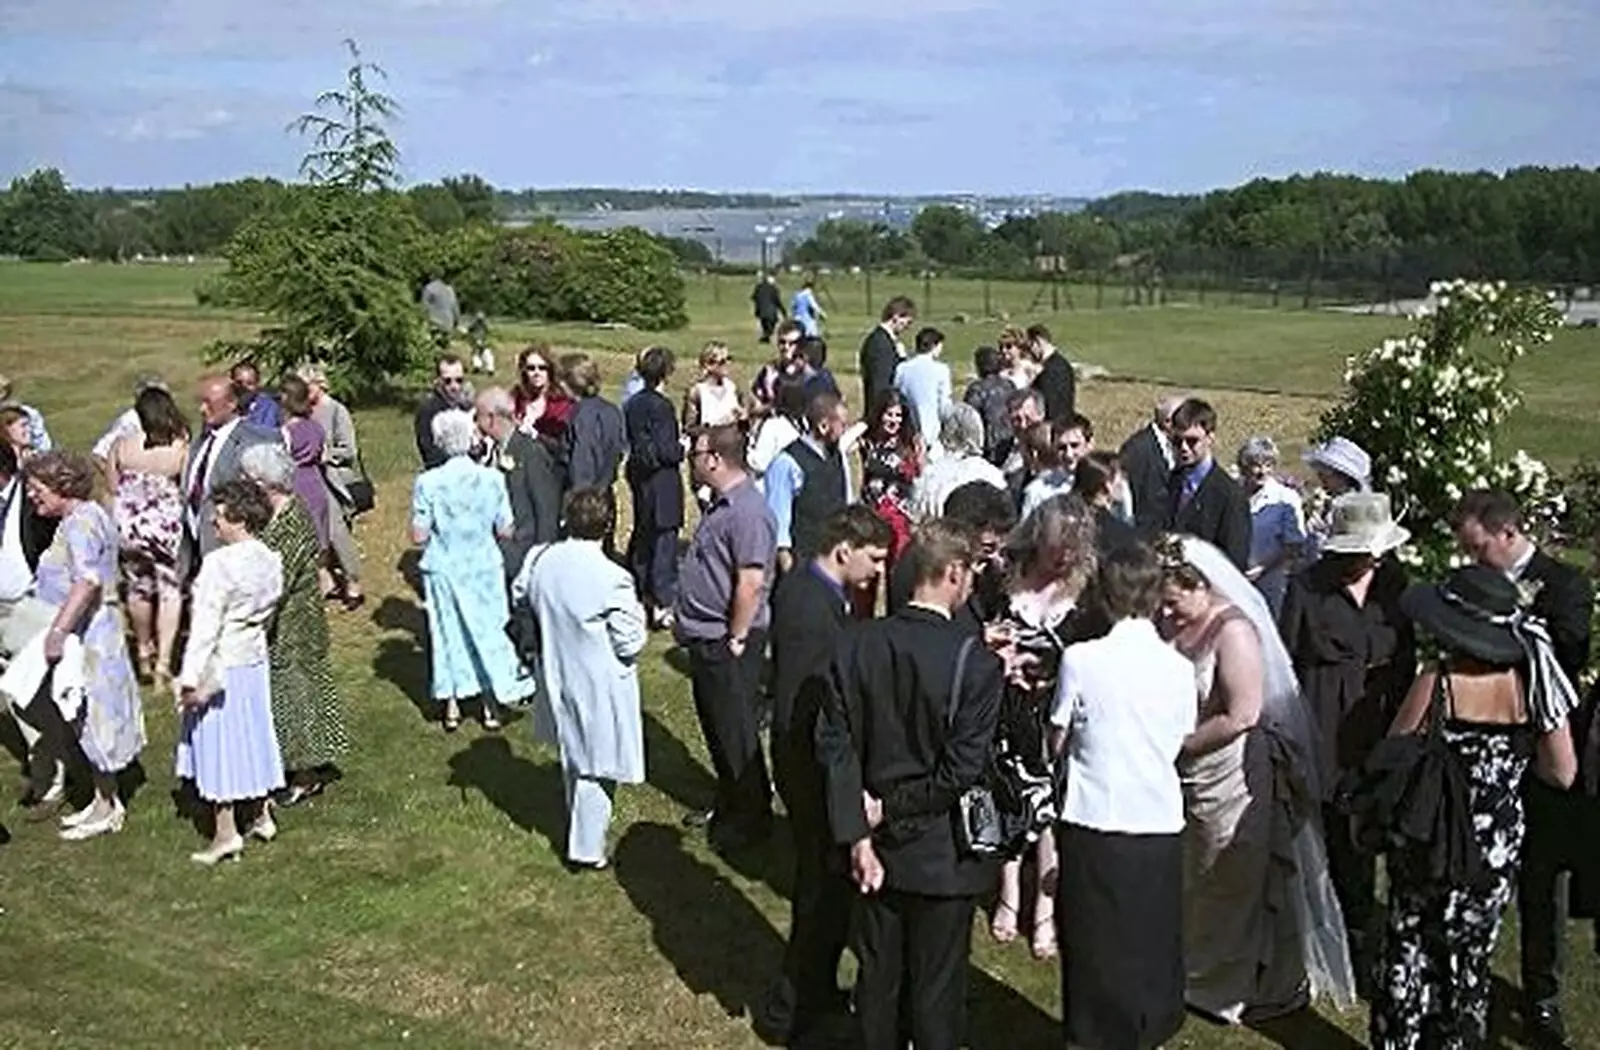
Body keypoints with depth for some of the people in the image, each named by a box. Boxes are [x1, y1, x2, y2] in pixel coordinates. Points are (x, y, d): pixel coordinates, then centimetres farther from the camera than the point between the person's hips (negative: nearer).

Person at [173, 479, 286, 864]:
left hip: (220, 666, -7)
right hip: (255, 661, 7)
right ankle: (262, 815, 29)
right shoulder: (271, 561, 0)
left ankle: (226, 833, 9)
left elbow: (205, 626, -21)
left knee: (218, 744, 3)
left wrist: (190, 678, -17)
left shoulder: (220, 564, -22)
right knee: (252, 736, 19)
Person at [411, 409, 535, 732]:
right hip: (484, 569, 0)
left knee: (447, 632, 15)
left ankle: (451, 706, 24)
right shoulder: (492, 478, -13)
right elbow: (505, 531, -7)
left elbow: (419, 536, -12)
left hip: (444, 570, 0)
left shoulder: (427, 483, -15)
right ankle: (490, 704, 22)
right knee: (487, 630, 15)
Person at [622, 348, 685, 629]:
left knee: (642, 536, 20)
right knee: (663, 540, -2)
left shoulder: (633, 404, 4)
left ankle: (638, 592, 32)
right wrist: (683, 447, -3)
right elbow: (666, 452, -21)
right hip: (662, 483, -8)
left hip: (639, 477, 8)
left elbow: (628, 441, 12)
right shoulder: (661, 406, -19)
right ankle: (663, 605, 0)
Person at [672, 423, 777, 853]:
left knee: (735, 734, 3)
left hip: (727, 644, -10)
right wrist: (685, 620, 16)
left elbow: (751, 583, -26)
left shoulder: (747, 512, -23)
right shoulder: (722, 503, 9)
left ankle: (752, 818, 17)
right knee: (716, 727, 20)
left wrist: (735, 641, -21)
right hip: (706, 639, 10)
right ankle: (728, 804, 36)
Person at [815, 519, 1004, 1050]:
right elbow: (962, 771, -21)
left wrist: (857, 835, -6)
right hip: (942, 856, -4)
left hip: (876, 846, 4)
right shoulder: (976, 663, -20)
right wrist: (895, 806, -9)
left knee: (878, 973, 20)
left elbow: (835, 746, -8)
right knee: (936, 986, 13)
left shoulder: (857, 645, -8)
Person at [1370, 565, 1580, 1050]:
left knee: (1409, 949, 17)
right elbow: (1563, 773, -5)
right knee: (1469, 955, 21)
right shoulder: (1533, 683, -13)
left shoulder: (1437, 683, -22)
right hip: (1496, 849, 3)